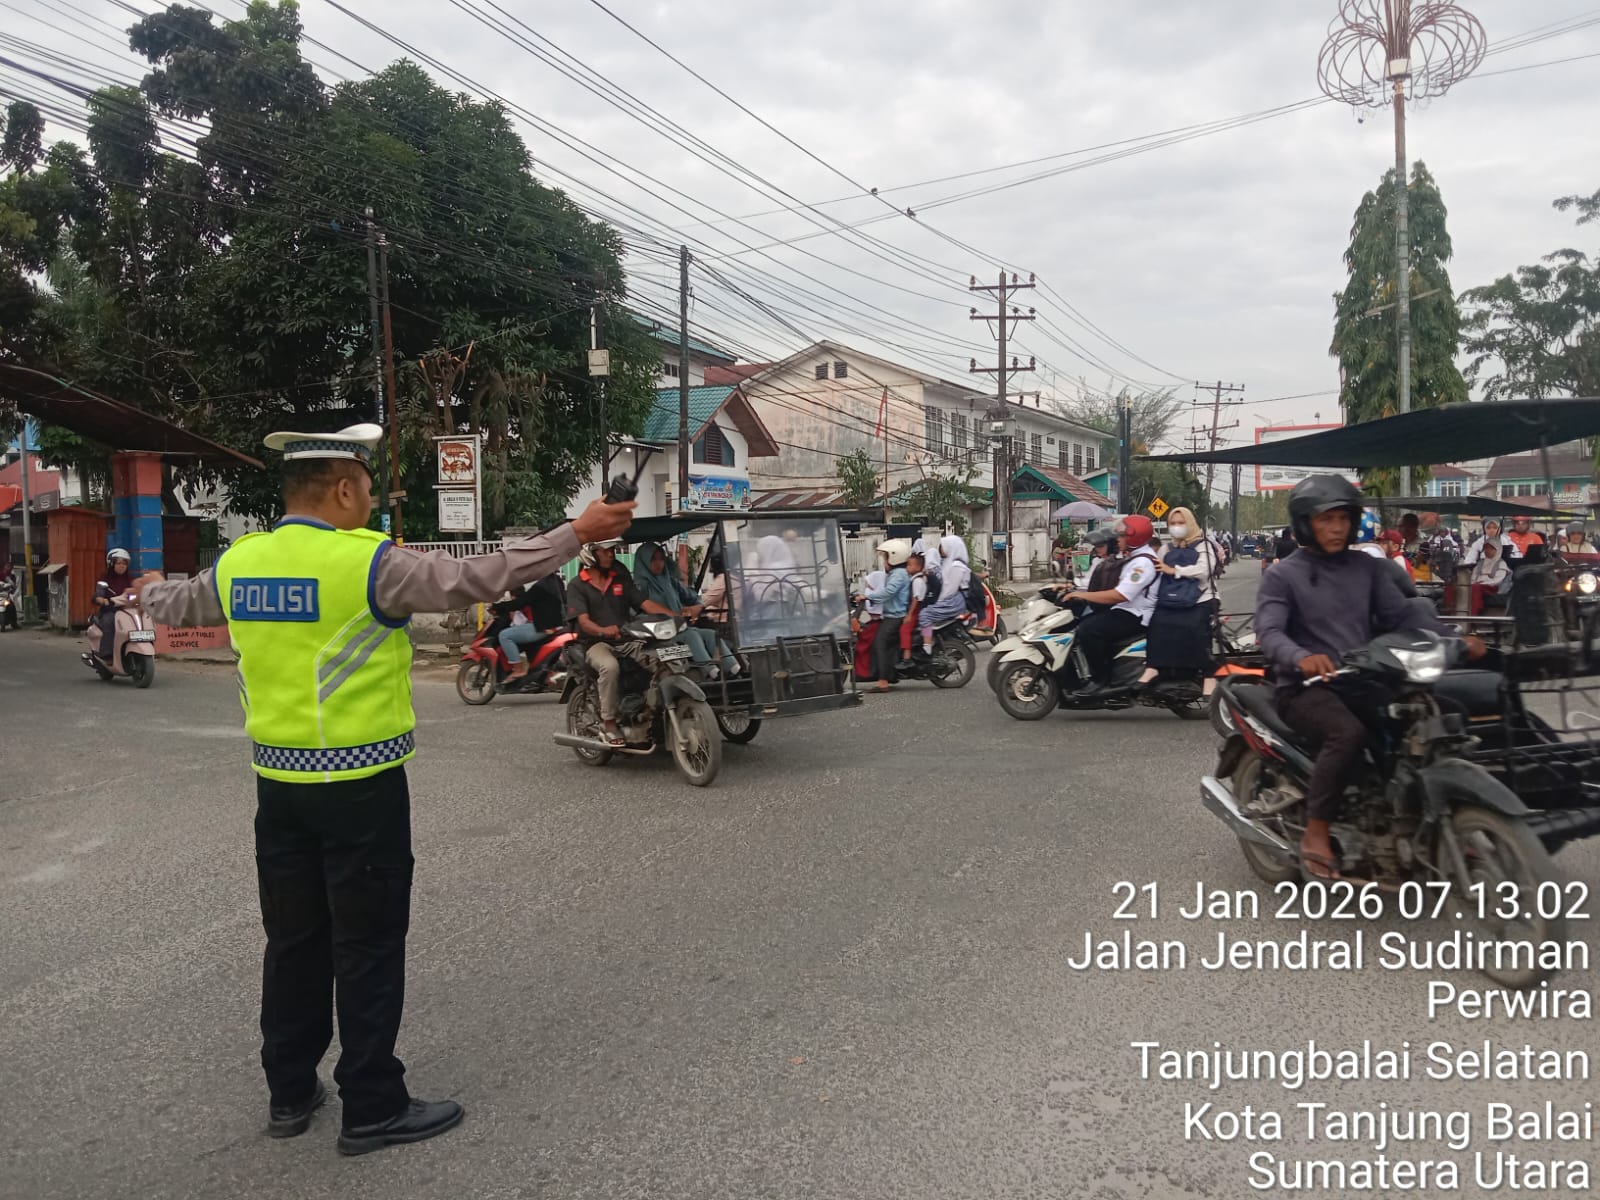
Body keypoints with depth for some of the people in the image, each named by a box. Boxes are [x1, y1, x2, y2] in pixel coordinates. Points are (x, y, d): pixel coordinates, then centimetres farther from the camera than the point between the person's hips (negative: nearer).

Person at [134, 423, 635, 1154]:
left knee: (294, 939, 17)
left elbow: (175, 606, 24)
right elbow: (477, 578, -19)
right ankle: (373, 1108, 13)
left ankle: (290, 1092, 30)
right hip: (359, 785, -6)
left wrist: (148, 591, 48)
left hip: (278, 783, 7)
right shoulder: (365, 562, -15)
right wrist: (576, 533, -13)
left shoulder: (237, 564, 5)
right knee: (368, 947, 4)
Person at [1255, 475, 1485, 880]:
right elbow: (1269, 632, -15)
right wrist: (1301, 658, -36)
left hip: (1363, 683, 5)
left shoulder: (1367, 569, 15)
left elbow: (1403, 613, 5)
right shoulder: (1282, 577, -1)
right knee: (1348, 733, -33)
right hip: (1306, 686, -5)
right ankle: (1316, 833, -23)